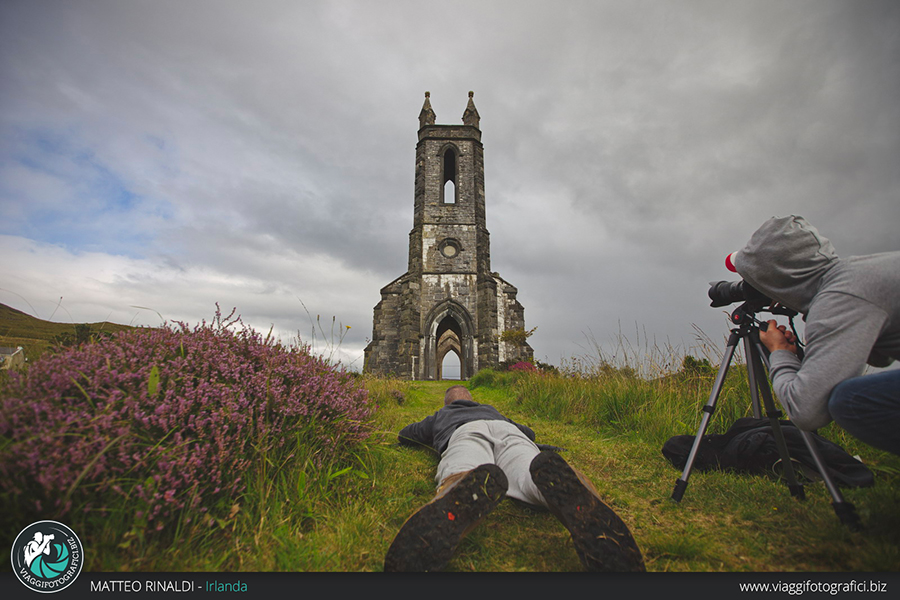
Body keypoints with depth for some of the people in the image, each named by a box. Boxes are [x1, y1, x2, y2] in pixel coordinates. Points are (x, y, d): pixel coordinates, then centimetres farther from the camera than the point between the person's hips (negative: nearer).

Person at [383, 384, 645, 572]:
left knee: (462, 485, -31)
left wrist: (433, 436, 71)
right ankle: (553, 472, -57)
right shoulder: (491, 410, 48)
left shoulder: (439, 416, 44)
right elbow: (529, 432, 55)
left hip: (465, 433, -1)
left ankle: (476, 483, -64)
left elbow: (404, 435, 57)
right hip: (507, 431, 2)